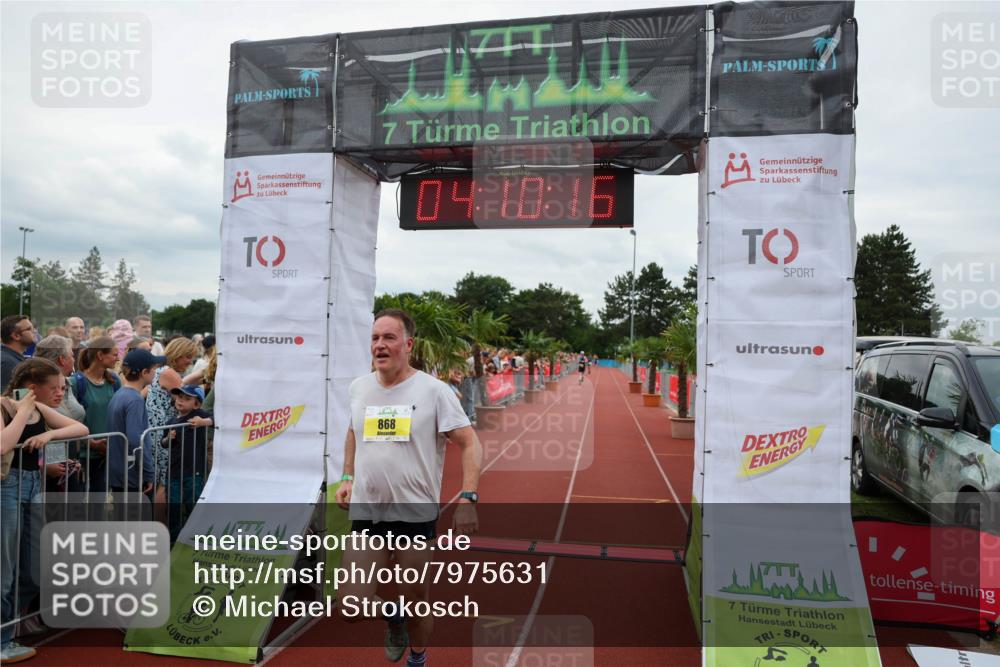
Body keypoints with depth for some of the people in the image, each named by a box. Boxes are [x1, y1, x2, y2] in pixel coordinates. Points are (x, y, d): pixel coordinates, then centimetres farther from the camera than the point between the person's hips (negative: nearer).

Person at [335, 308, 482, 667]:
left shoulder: (434, 390, -12)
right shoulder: (358, 387, 3)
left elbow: (470, 443, -11)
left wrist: (467, 499, -19)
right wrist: (347, 478, 14)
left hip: (416, 514, -3)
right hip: (365, 513, 4)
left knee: (418, 603, 12)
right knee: (352, 609, 1)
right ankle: (391, 616, 37)